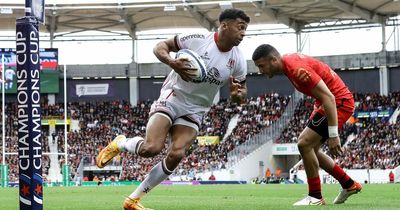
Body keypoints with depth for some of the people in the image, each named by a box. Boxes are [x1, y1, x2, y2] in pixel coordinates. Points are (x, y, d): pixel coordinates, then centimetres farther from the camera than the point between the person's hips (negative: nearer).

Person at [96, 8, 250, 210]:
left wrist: (237, 95, -14)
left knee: (176, 155, -15)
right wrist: (172, 63, -26)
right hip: (172, 97, -4)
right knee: (151, 148, -24)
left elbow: (241, 89, 12)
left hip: (194, 110, 4)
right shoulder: (198, 40, -16)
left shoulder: (238, 61, -4)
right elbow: (161, 46, -5)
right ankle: (119, 144, 12)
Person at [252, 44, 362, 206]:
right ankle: (349, 184, 22)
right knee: (310, 148, 12)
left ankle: (315, 197, -4)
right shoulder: (289, 62, 4)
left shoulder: (297, 69, -26)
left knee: (304, 143, -15)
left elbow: (328, 97, -29)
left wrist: (333, 135, -29)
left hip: (339, 102, -10)